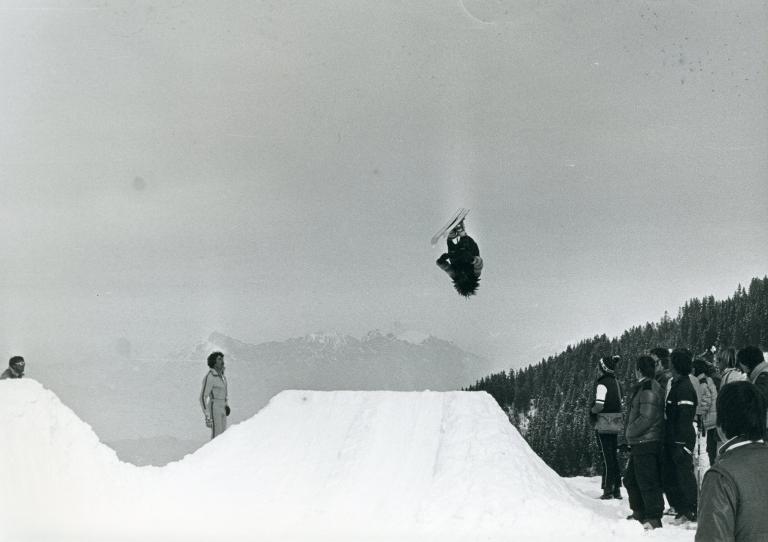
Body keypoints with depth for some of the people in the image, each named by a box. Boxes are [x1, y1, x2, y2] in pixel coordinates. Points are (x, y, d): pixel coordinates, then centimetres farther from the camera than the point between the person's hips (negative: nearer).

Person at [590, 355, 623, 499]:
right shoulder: (616, 383, 11)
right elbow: (620, 404, 14)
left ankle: (608, 490, -2)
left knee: (607, 457, -4)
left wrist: (592, 411, -2)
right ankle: (617, 490, 16)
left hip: (604, 426, -7)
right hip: (615, 426, 7)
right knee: (613, 456, 13)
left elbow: (599, 404, -22)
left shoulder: (602, 383, -14)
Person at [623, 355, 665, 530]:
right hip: (640, 443, 11)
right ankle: (640, 514, 29)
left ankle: (653, 519, -5)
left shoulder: (648, 389, -16)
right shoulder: (643, 388, 17)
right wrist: (631, 434, 14)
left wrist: (630, 432, -11)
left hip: (646, 443, -11)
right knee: (631, 480, 19)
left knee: (647, 483, -8)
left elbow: (646, 418, -22)